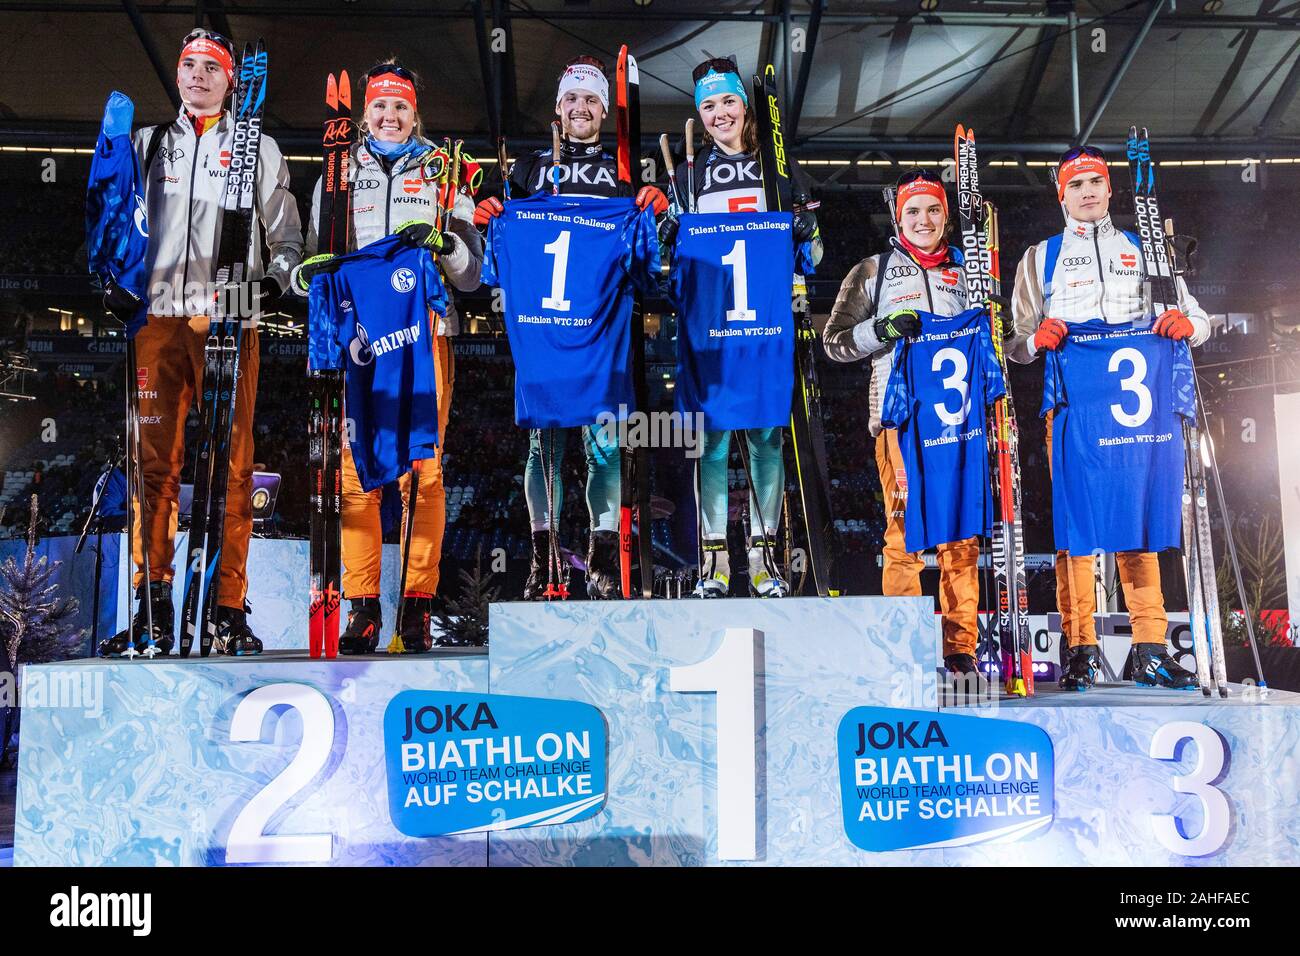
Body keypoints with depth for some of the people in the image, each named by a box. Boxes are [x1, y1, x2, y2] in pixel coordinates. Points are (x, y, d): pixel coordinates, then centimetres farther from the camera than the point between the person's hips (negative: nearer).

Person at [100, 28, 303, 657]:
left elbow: (286, 236, 15)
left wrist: (274, 279, -2)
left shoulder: (258, 149, 16)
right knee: (155, 460, -2)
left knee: (231, 463, -5)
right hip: (158, 315, 2)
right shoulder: (148, 145, 21)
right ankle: (153, 611, 2)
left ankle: (229, 609, -2)